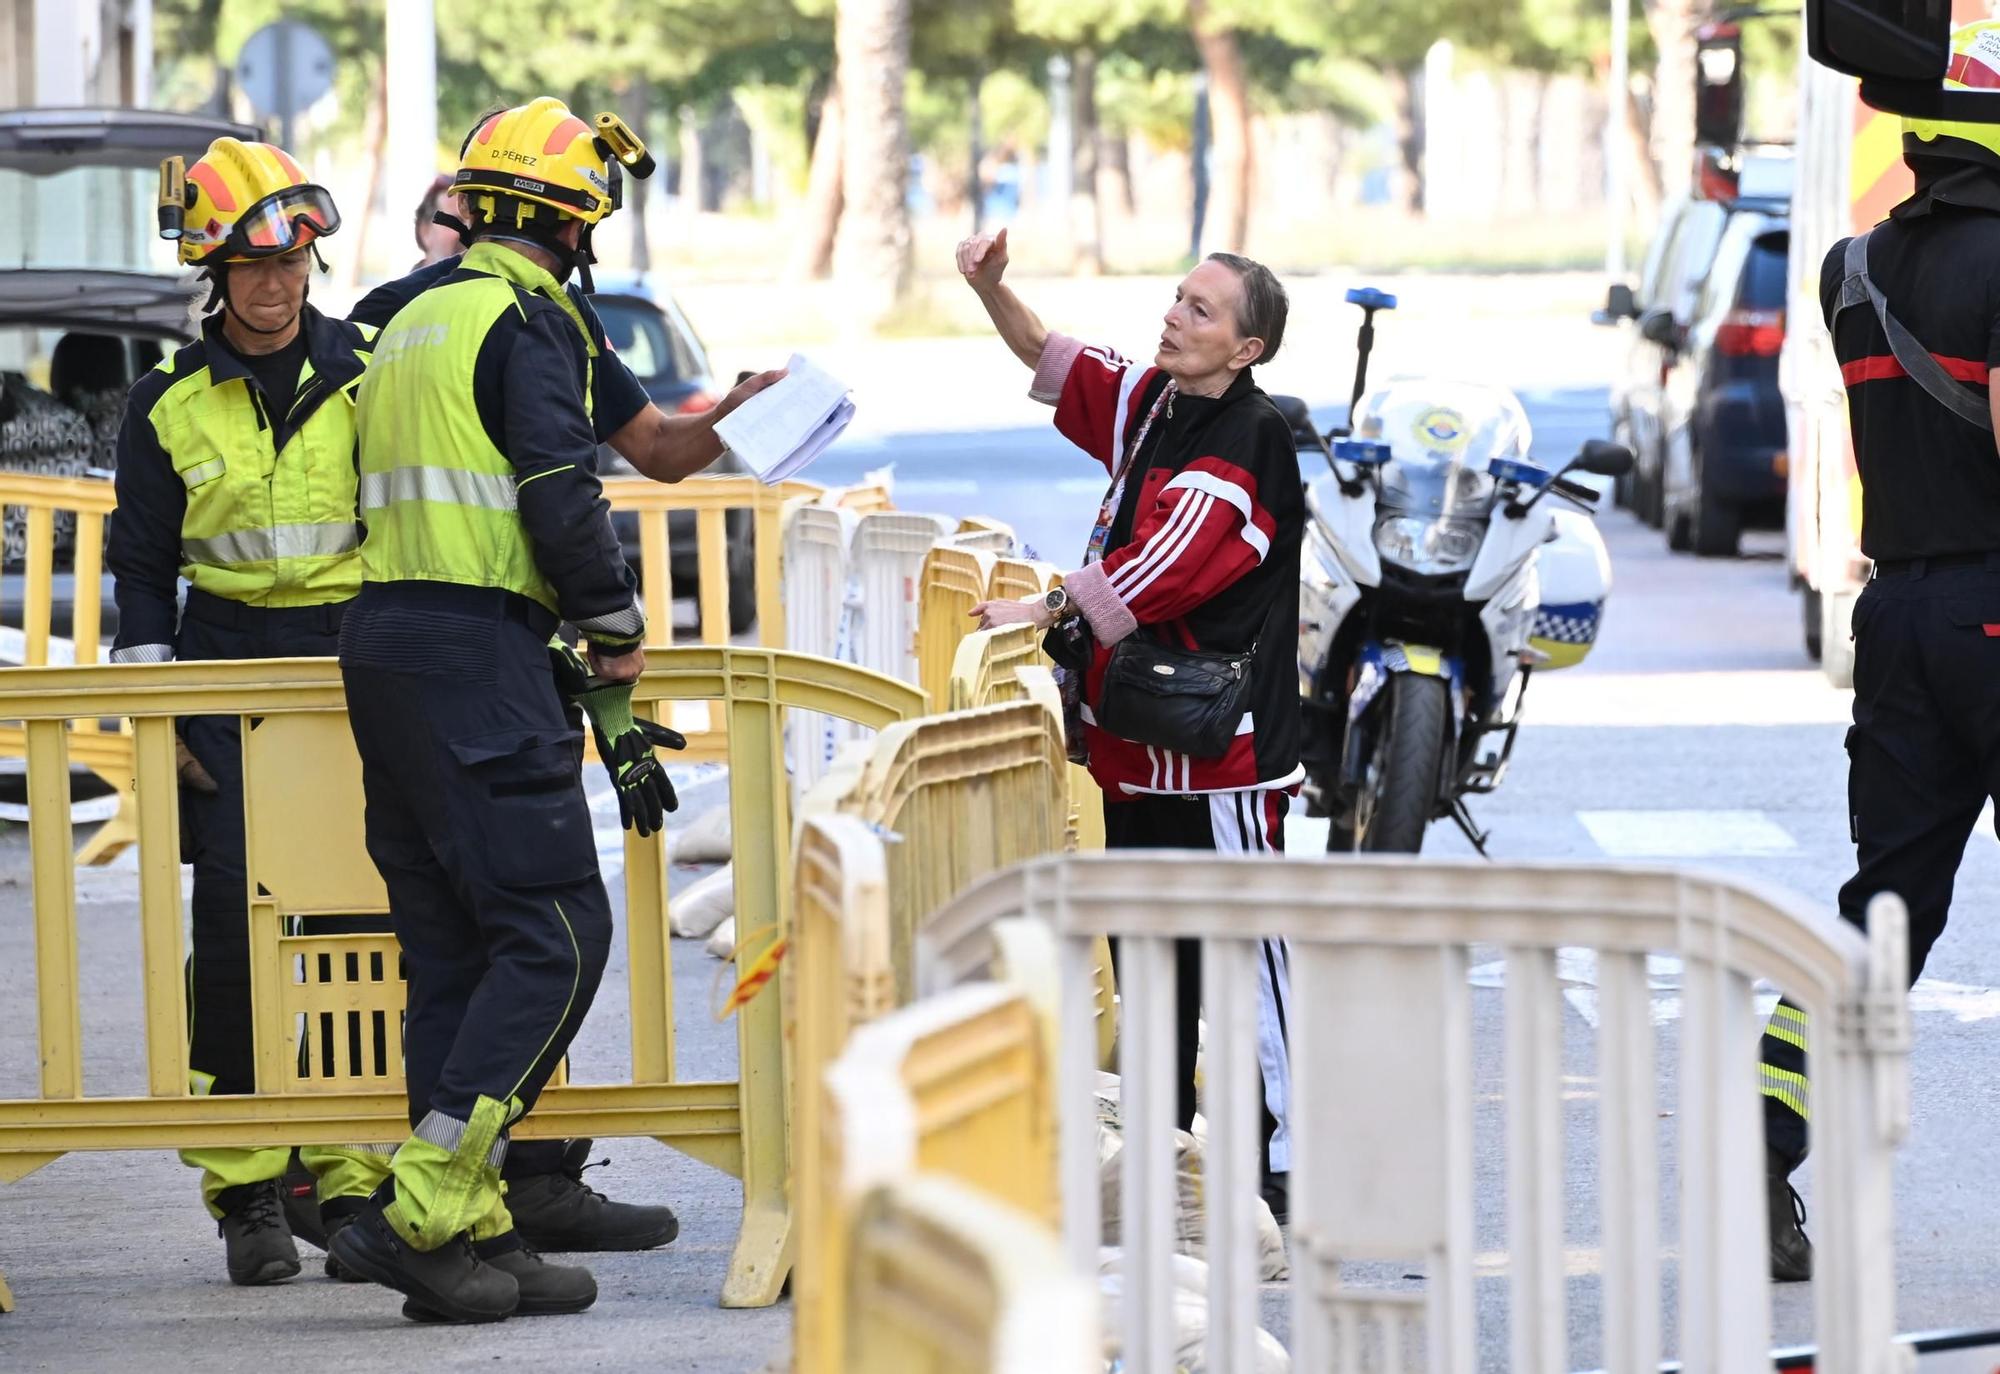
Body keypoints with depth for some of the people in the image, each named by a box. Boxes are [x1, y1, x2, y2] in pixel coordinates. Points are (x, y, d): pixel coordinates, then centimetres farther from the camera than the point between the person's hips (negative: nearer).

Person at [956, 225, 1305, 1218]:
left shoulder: (1247, 446, -16)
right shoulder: (1148, 402, 10)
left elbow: (1157, 572, -25)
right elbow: (1050, 359, 21)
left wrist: (1042, 611, -26)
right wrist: (990, 289, 3)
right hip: (1136, 739, 9)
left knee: (1245, 953, -9)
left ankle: (1281, 1158, -7)